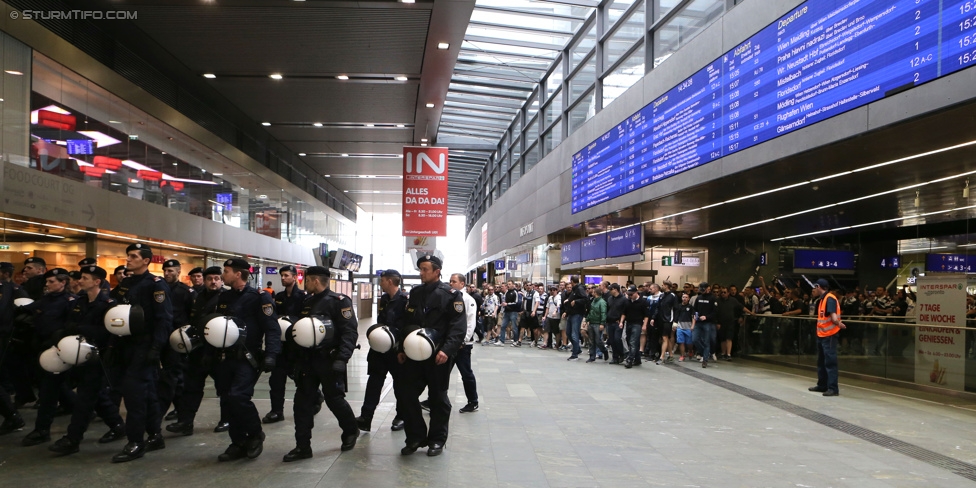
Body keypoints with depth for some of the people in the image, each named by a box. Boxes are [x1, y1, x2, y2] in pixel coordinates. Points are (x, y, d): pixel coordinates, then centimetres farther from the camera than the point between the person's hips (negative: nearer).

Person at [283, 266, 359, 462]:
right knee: (303, 401, 4)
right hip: (307, 359, 7)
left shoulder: (339, 301, -10)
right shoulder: (307, 302, 13)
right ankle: (303, 446, 12)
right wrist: (296, 357, 11)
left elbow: (350, 332, -17)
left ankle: (350, 431, 28)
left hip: (328, 360, -7)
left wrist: (341, 359, -26)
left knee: (334, 399, 2)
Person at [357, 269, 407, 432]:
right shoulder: (383, 298, 10)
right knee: (374, 380, 5)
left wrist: (391, 333, -22)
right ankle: (365, 417, 7)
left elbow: (408, 325, -19)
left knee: (400, 382, 8)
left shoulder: (404, 299, -16)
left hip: (397, 348, -7)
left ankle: (401, 417, 22)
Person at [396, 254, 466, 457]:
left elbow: (458, 326, -14)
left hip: (438, 356, -5)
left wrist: (447, 350, -24)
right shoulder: (415, 293, 12)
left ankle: (437, 440, 21)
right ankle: (415, 437, 18)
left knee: (438, 398, 7)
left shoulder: (451, 295, -8)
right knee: (406, 394, 3)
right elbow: (407, 323, 16)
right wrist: (402, 348, 11)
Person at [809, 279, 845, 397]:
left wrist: (838, 323, -36)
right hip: (821, 334, 10)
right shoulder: (822, 299, 14)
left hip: (829, 335, -10)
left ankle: (833, 388, -7)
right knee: (821, 361, 16)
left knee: (830, 361, -9)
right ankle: (822, 385, 25)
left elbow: (833, 314, -26)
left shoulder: (830, 298, -15)